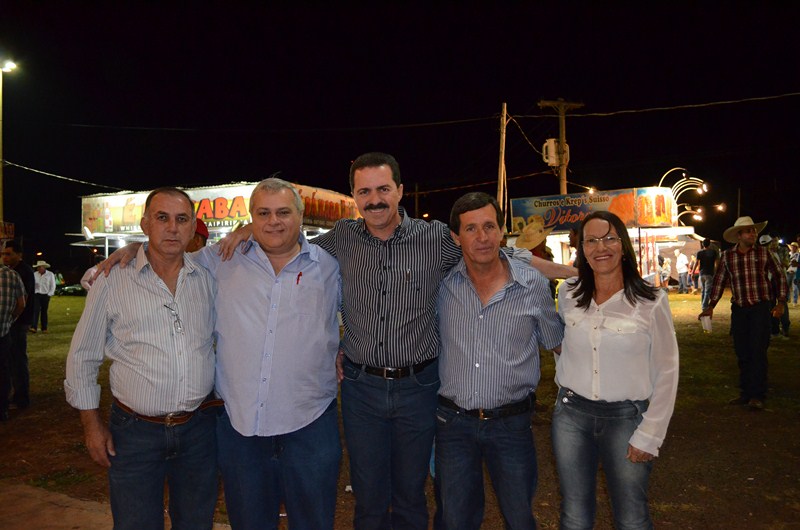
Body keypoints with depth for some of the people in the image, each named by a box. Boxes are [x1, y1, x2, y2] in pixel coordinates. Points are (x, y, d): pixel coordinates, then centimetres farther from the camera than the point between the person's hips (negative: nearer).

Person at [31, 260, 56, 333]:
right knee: (35, 310, -12)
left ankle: (44, 328, 13)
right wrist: (32, 293, -3)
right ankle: (33, 327, -19)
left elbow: (53, 286, 2)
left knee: (44, 312, 5)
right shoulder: (35, 274, 4)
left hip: (45, 295, -1)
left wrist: (49, 294, -4)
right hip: (36, 295, 1)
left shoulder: (50, 274, 0)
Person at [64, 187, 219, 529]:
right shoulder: (113, 281, -4)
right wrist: (92, 424, 3)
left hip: (199, 427, 2)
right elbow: (82, 358, 4)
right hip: (135, 433, -2)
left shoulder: (208, 278, 1)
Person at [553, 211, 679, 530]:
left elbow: (666, 374, -6)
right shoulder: (568, 294, 0)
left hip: (627, 417, -3)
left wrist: (649, 436, -8)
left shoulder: (651, 301, -9)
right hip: (571, 414, 3)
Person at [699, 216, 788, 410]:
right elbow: (719, 281, 9)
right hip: (739, 309, 2)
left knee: (758, 351, -6)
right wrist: (711, 306, 6)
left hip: (760, 308, -2)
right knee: (742, 354, 7)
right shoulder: (727, 256, 1)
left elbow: (780, 276, 8)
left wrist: (780, 302, 3)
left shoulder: (764, 253, -2)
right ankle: (746, 393, 18)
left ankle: (757, 395, 2)